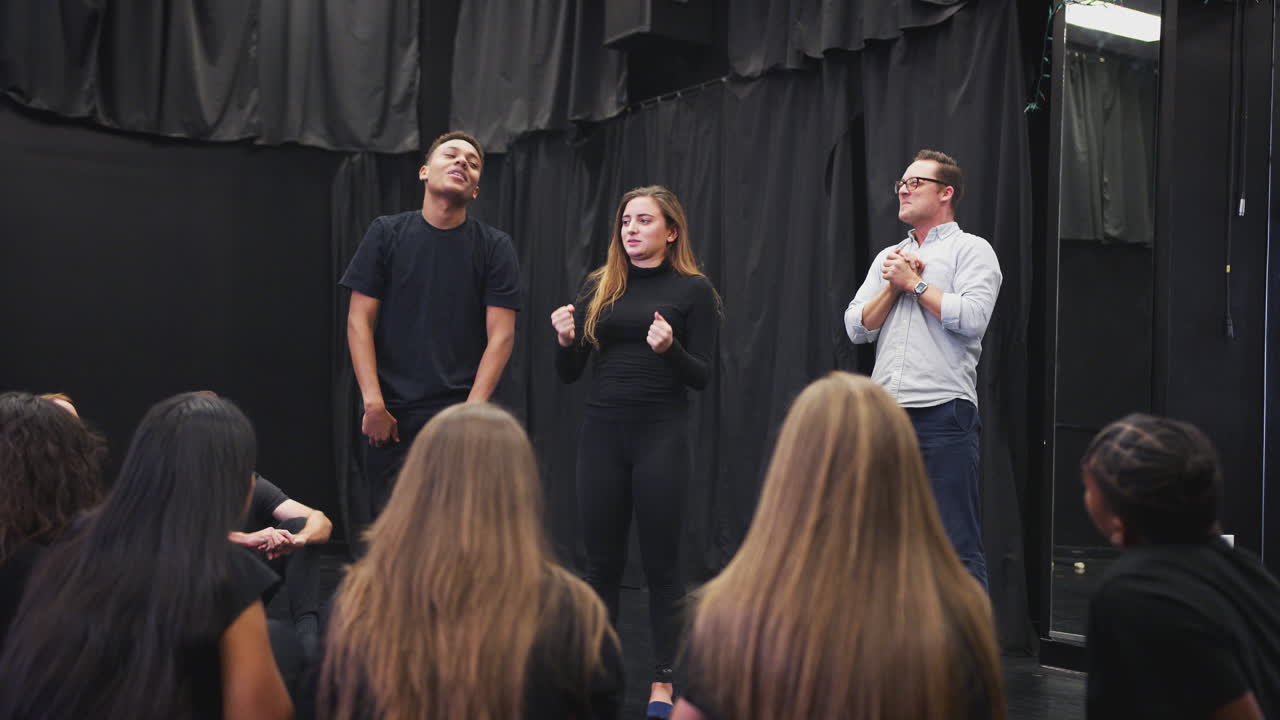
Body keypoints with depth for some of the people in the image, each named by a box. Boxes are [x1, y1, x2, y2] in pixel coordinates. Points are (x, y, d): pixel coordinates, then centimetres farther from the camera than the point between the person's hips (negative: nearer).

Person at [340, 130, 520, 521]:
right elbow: (359, 322, 2)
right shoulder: (386, 233, 5)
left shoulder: (495, 247, 3)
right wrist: (373, 404, -7)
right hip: (392, 415, 1)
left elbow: (501, 336, -2)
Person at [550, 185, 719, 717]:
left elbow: (702, 377, -3)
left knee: (660, 563, 3)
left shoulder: (692, 289, 0)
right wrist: (566, 340, -11)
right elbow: (568, 374, 10)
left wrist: (670, 349, -21)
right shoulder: (598, 286, 9)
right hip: (602, 433, 3)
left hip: (661, 435, -3)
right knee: (601, 561, 9)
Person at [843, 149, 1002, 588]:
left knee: (957, 544, -5)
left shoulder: (970, 250, 3)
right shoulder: (888, 258, 21)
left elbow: (972, 318, -14)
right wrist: (893, 287, -1)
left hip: (943, 414, -6)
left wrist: (915, 283, -5)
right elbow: (857, 327, 12)